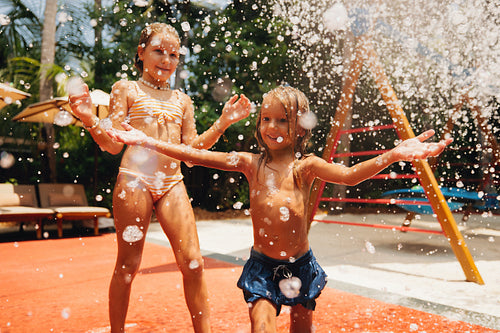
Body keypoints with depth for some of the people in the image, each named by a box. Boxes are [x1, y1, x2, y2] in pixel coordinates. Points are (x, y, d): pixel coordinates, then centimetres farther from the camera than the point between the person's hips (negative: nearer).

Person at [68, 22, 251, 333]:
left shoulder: (181, 100, 17)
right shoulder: (126, 89, 7)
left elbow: (191, 149, 12)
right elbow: (113, 144, 1)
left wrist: (223, 122, 6)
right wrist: (88, 117, -15)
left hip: (172, 184, 3)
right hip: (135, 181, -3)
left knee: (193, 263, -2)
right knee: (128, 265, 5)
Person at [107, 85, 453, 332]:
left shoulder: (306, 165, -9)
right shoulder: (251, 163, -4)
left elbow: (350, 175, -24)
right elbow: (197, 155, -7)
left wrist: (394, 154, -39)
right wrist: (148, 141, -11)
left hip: (300, 264, 0)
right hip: (262, 264, 0)